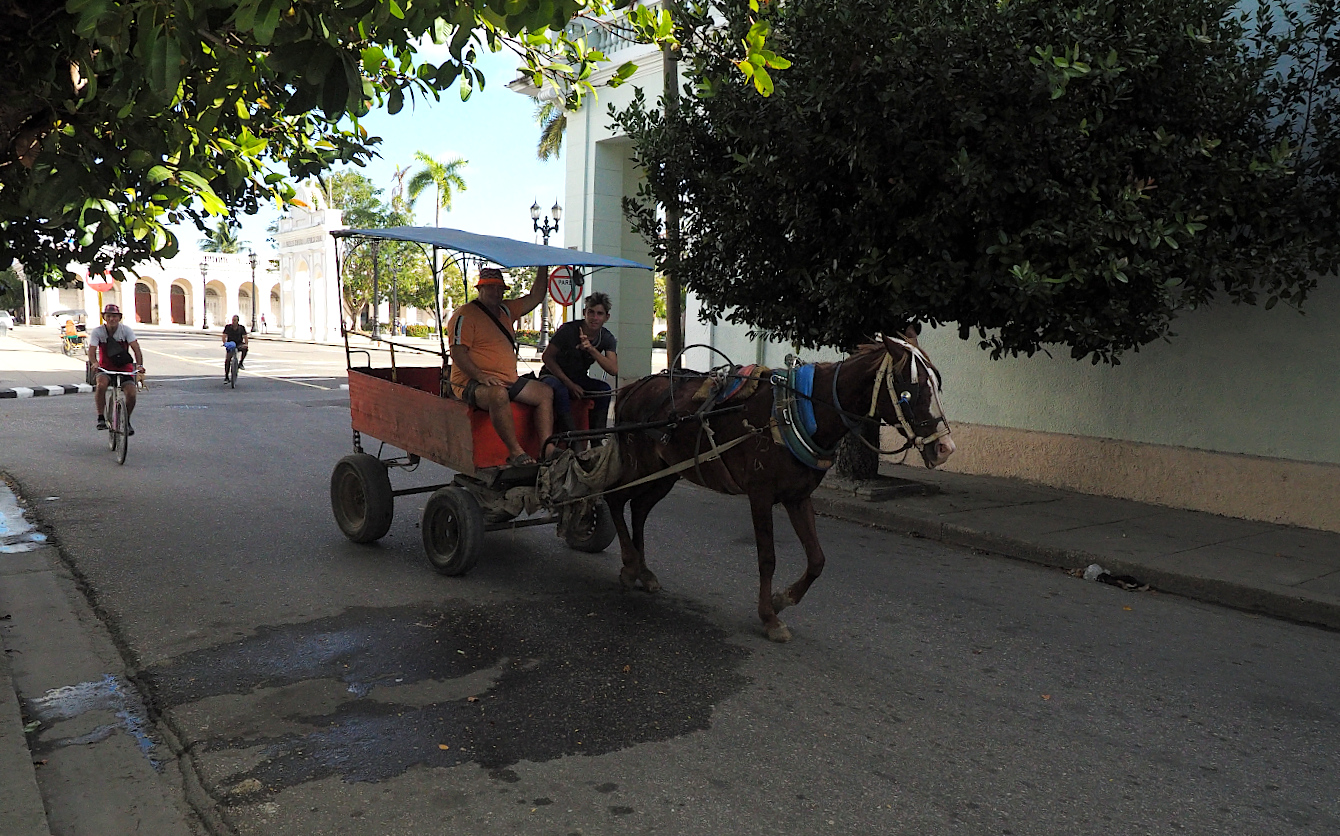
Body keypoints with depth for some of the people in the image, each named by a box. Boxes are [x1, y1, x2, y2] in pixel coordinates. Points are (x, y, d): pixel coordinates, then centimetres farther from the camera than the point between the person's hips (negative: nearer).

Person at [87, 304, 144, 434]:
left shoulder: (126, 330, -8)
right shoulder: (97, 332, -7)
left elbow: (136, 348, -17)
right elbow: (92, 351, -15)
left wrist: (139, 364, -34)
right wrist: (94, 363, -38)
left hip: (124, 367, 0)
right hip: (105, 367, 0)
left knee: (131, 394, -18)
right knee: (101, 385, -33)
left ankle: (126, 421, 8)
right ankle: (101, 418, -17)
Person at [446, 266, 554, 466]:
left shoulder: (506, 310, 19)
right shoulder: (465, 315, -5)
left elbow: (535, 297, 23)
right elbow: (457, 353, -14)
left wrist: (543, 267, 12)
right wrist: (481, 376, -27)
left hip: (508, 380, 9)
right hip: (471, 382, -9)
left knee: (545, 393, 1)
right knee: (498, 394, -39)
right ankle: (515, 452, -33)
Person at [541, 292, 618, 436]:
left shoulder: (607, 339, -8)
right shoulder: (568, 330, -19)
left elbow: (614, 370, -21)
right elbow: (547, 357, -13)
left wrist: (592, 349, -36)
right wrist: (569, 384, -19)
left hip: (579, 379, 4)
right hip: (553, 375, -4)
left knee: (604, 389, -25)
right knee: (560, 390, -38)